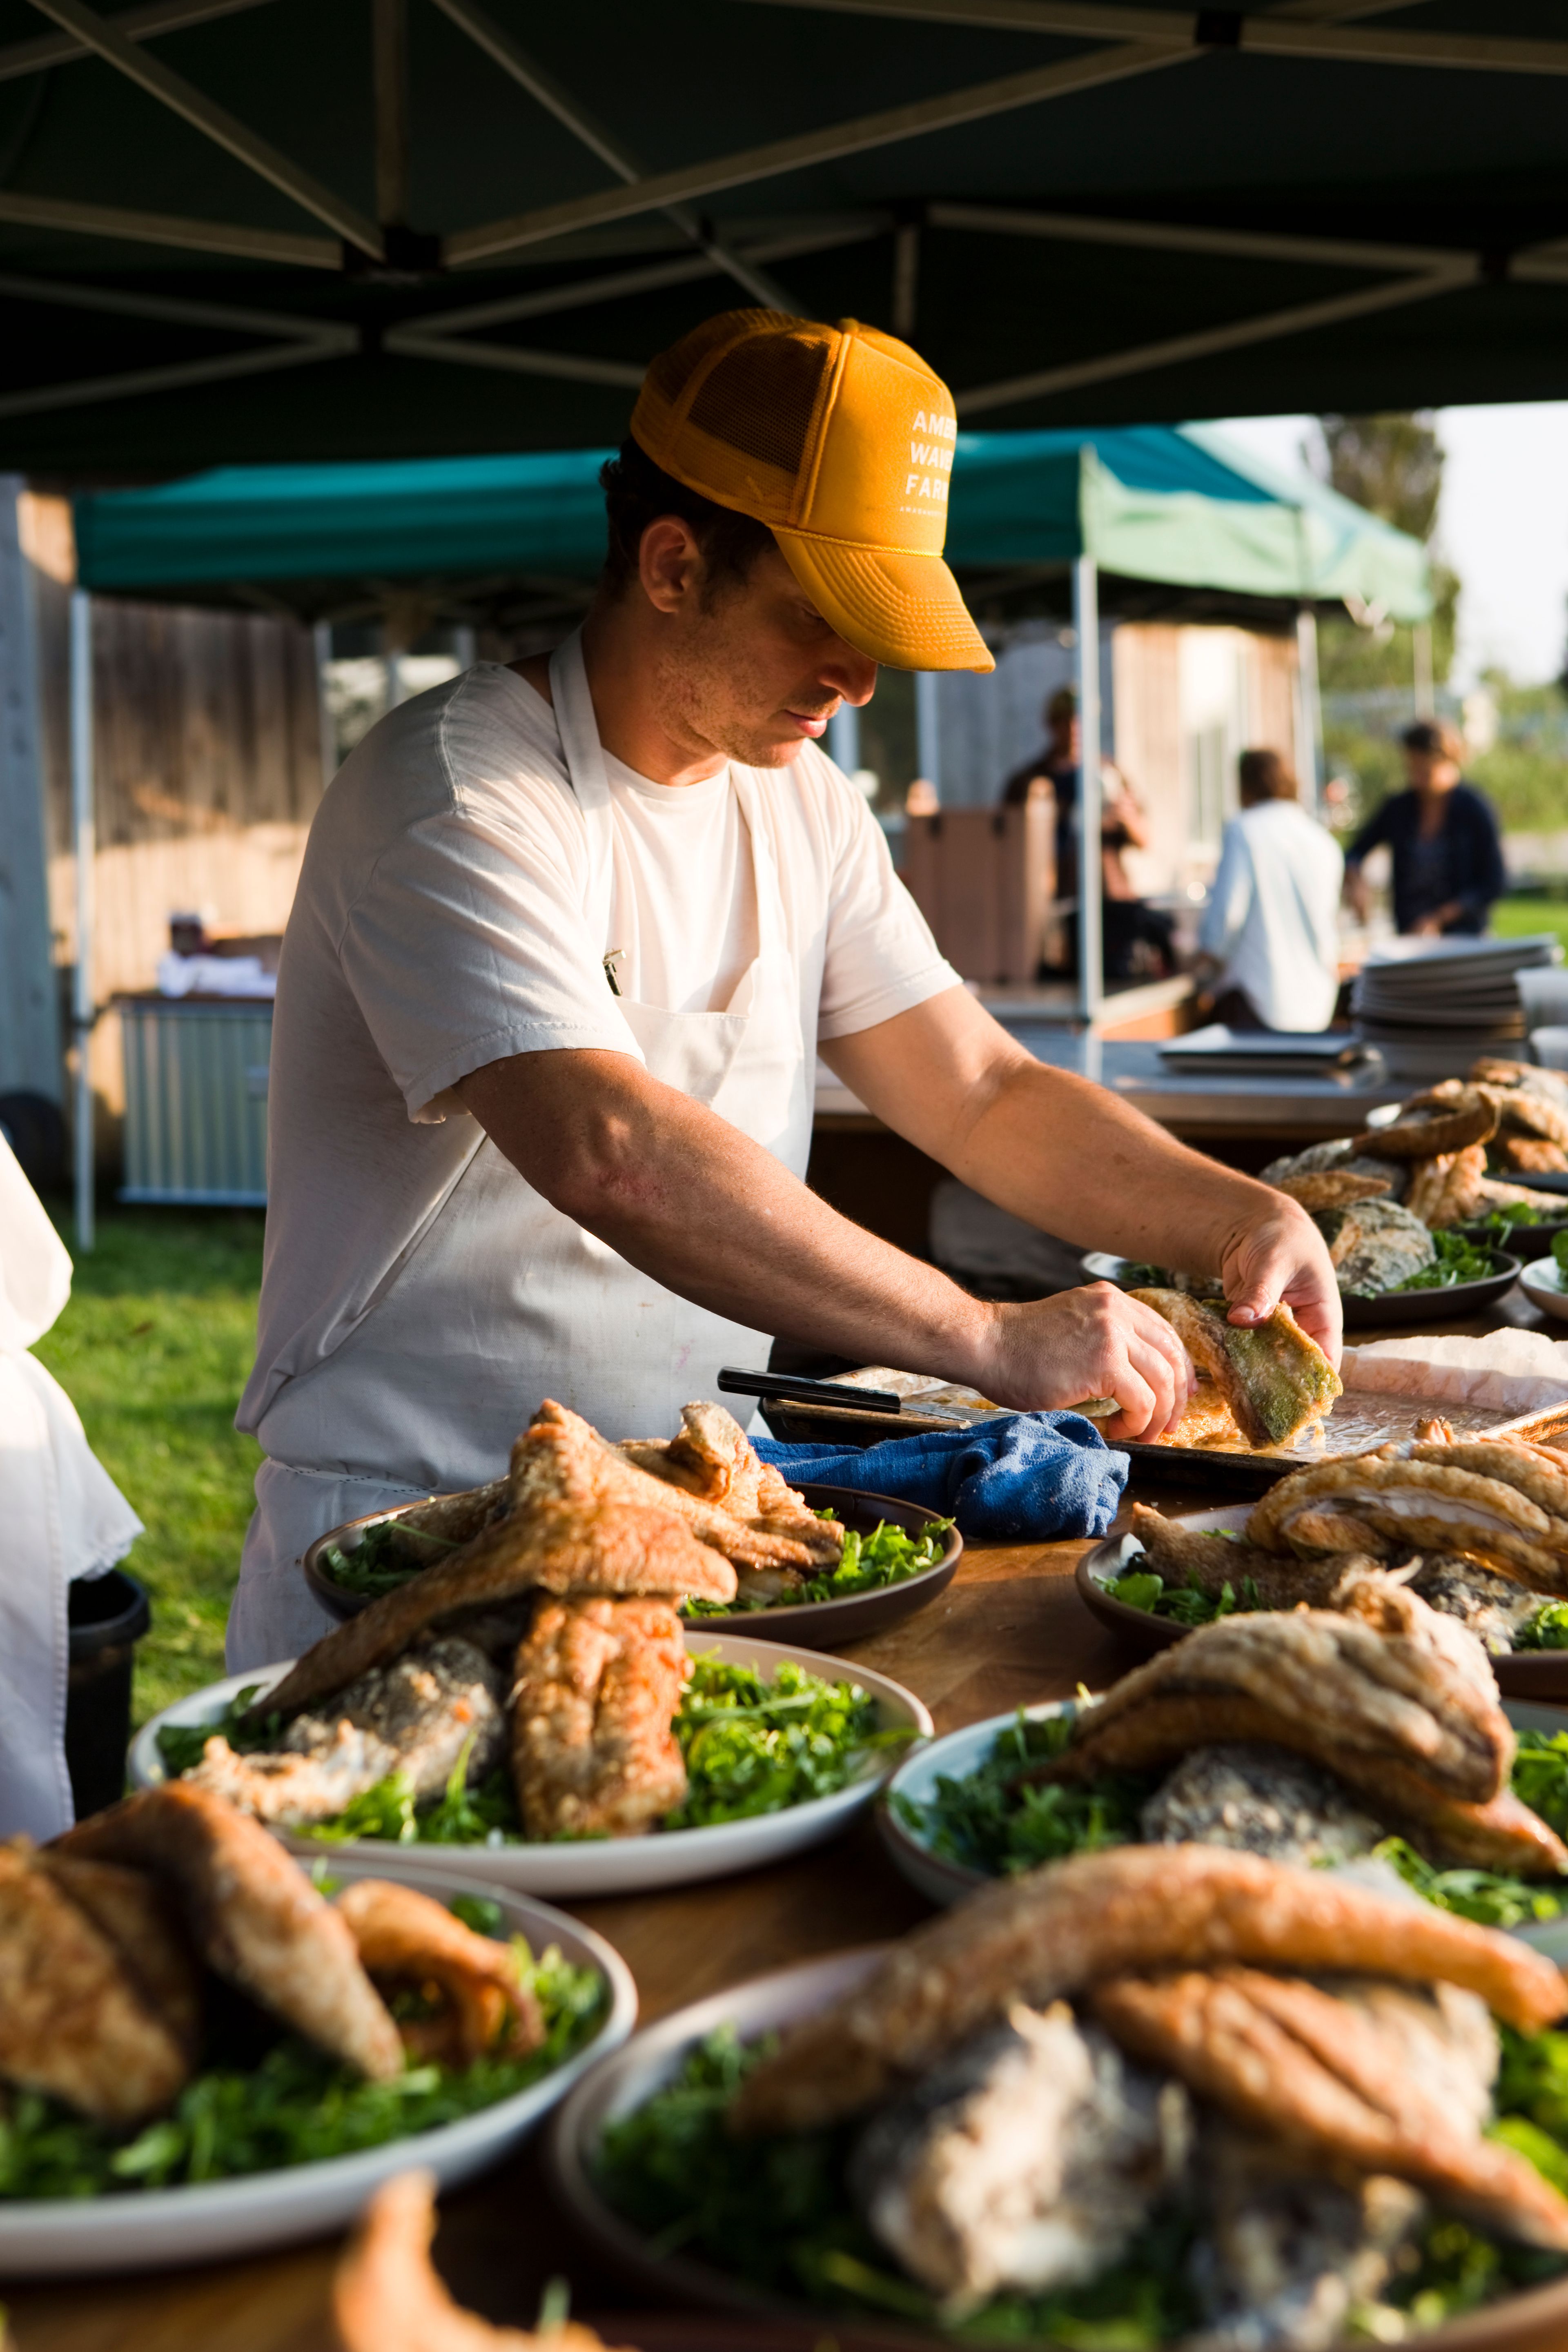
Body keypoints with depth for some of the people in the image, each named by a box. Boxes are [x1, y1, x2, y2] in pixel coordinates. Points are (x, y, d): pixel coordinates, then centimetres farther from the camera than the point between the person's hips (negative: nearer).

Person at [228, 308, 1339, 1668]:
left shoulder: (801, 805, 10)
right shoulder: (450, 798, -16)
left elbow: (988, 1093, 12)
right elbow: (610, 1155, -30)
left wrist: (1237, 1215, -6)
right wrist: (992, 1342, -31)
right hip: (411, 1551, -6)